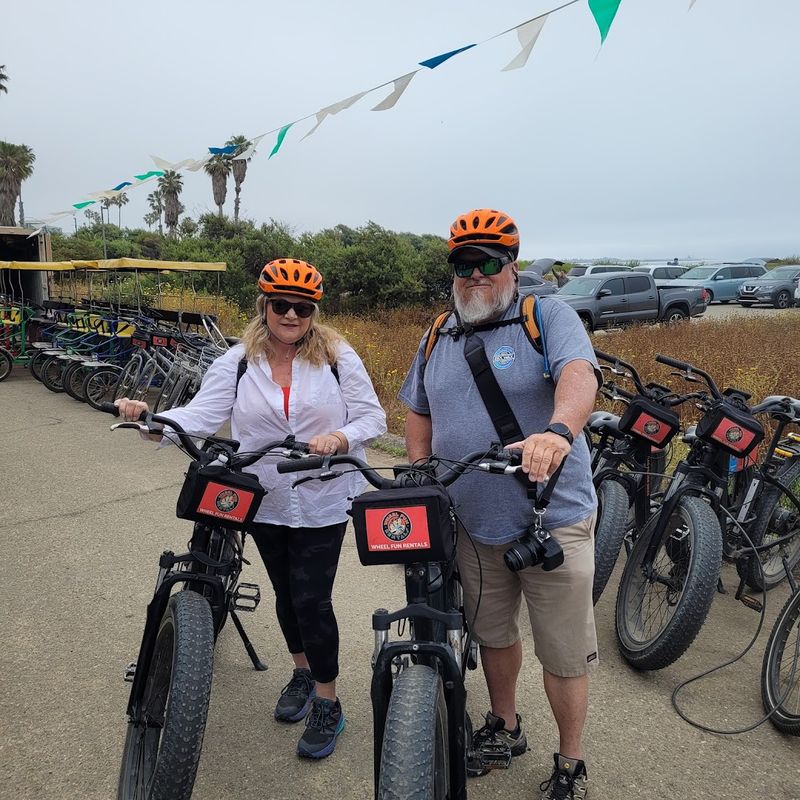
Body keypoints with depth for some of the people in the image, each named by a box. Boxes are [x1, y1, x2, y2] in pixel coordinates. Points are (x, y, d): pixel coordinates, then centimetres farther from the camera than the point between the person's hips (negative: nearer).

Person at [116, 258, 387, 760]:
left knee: (311, 599, -2)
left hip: (323, 503, -3)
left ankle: (327, 704, 20)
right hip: (266, 503, 3)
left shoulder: (338, 357, -7)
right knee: (286, 592, 19)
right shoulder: (239, 362, -2)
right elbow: (201, 416, -11)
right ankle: (302, 673, 45)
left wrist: (339, 439, -27)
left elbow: (372, 418, -7)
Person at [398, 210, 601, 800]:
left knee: (564, 654, 7)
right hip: (474, 524, 5)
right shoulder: (438, 339, 9)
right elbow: (420, 412, 19)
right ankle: (505, 726, 47)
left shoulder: (549, 316, -8)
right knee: (491, 633, 22)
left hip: (552, 522, -5)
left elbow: (579, 373, -27)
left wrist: (557, 430, -47)